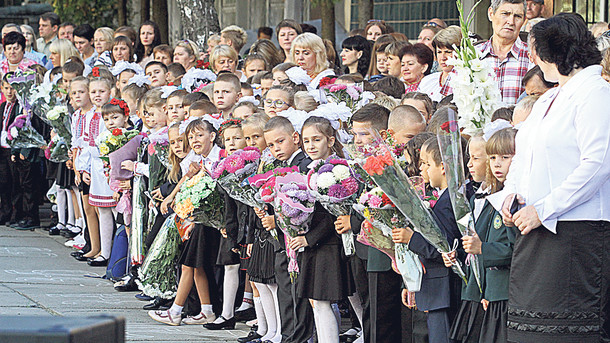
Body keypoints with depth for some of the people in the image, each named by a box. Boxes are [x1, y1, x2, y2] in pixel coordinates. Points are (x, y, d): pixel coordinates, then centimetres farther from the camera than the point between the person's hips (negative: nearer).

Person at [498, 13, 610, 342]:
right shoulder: (547, 100, 21)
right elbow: (522, 156, 28)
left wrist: (542, 210, -18)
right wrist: (511, 191, 5)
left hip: (575, 233, -9)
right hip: (534, 230, 9)